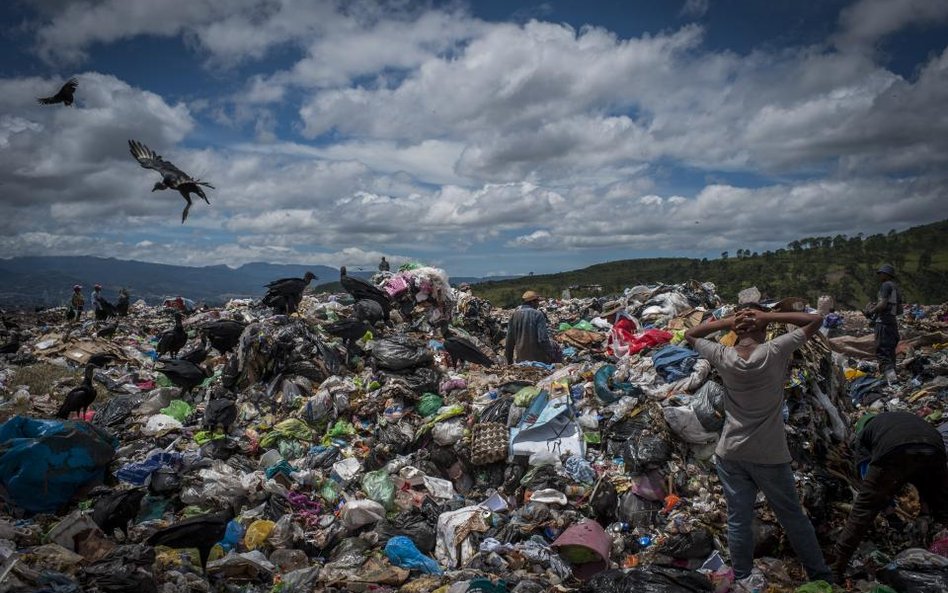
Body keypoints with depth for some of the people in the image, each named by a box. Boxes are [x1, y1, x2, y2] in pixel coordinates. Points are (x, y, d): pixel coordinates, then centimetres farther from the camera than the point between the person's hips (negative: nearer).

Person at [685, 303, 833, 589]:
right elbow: (815, 320, -5)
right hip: (770, 455, -1)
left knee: (738, 519, 10)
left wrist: (725, 321, -5)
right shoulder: (774, 352, -14)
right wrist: (769, 316, -10)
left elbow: (690, 335, 8)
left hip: (731, 454, 1)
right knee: (792, 515, 15)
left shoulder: (723, 357, -8)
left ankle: (744, 579, 22)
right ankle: (820, 574, 31)